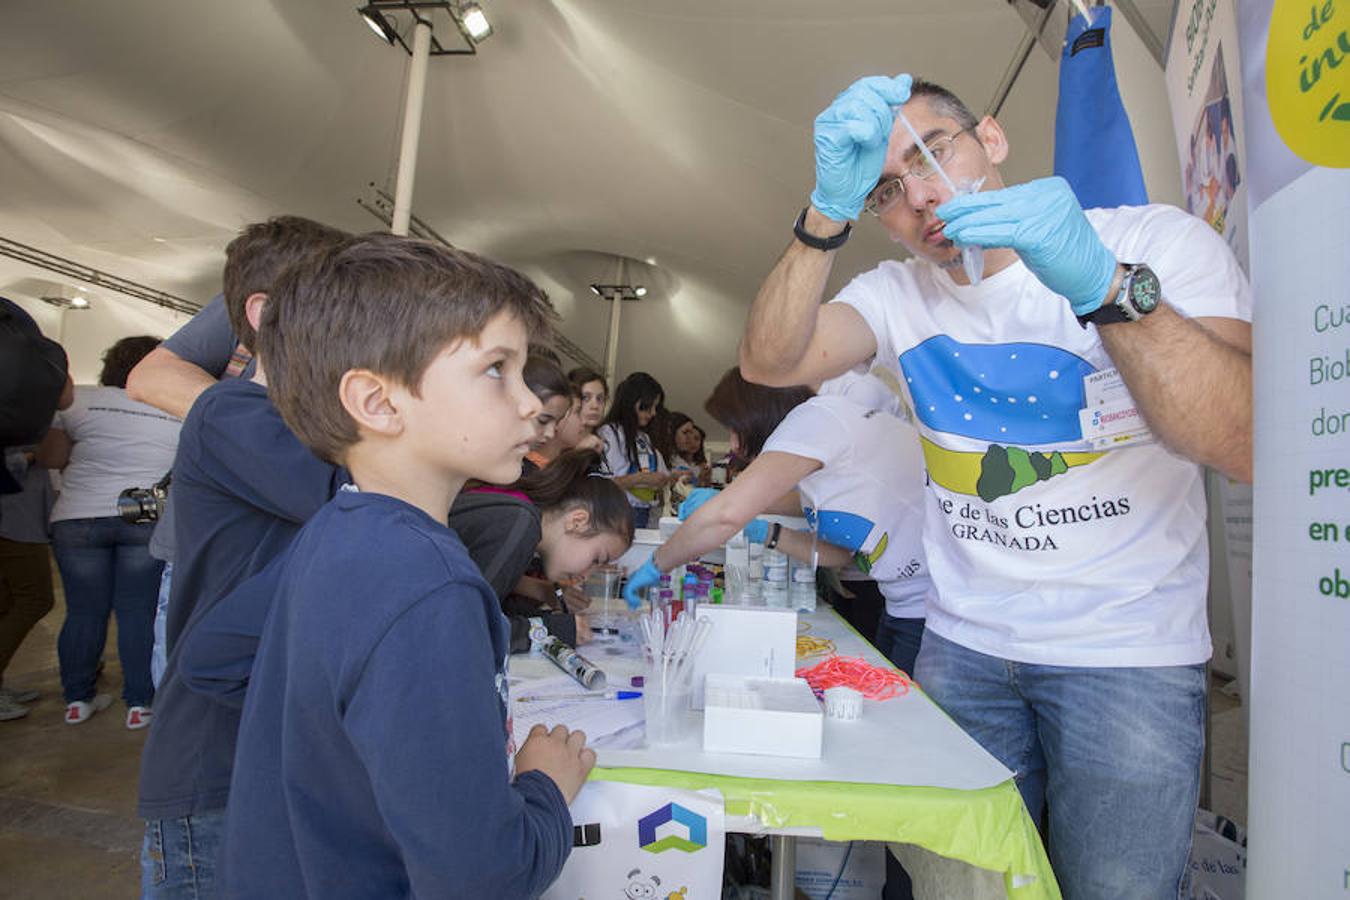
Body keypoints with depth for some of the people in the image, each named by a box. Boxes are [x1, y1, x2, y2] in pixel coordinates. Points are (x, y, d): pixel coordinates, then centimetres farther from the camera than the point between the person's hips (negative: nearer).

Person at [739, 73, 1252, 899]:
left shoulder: (1157, 240, -8)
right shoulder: (898, 295, 1)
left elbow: (1255, 445, -22)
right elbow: (770, 362, -16)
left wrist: (1102, 283, -34)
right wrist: (829, 212, -28)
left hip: (1132, 658, -2)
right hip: (962, 646, 3)